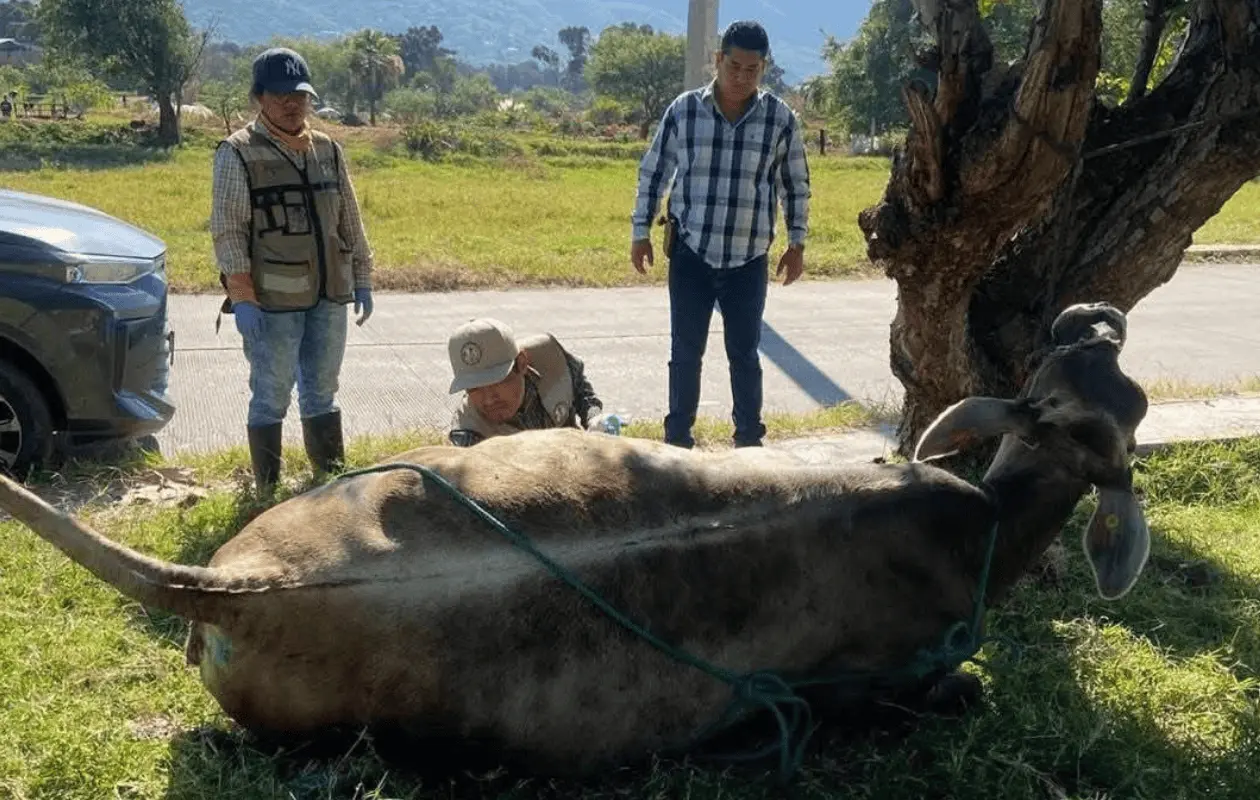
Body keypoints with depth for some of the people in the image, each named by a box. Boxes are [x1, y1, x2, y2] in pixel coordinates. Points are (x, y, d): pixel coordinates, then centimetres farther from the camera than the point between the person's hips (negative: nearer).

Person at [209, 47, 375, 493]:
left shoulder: (328, 151, 10)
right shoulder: (238, 154, -7)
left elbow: (350, 221, 16)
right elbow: (227, 231, -10)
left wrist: (362, 280, 13)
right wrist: (242, 298, -16)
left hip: (329, 298, 5)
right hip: (272, 303, -5)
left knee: (321, 394, 15)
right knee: (271, 398, 3)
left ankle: (333, 480, 26)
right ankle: (268, 491, 13)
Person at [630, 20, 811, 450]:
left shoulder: (781, 118, -3)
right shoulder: (683, 109, -4)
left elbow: (796, 186, 7)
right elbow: (653, 173, 5)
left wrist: (797, 244, 6)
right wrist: (640, 232, 4)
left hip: (749, 260, 0)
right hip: (691, 254, 0)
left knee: (744, 353, 9)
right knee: (685, 352, 8)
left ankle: (749, 441, 21)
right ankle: (678, 439, 21)